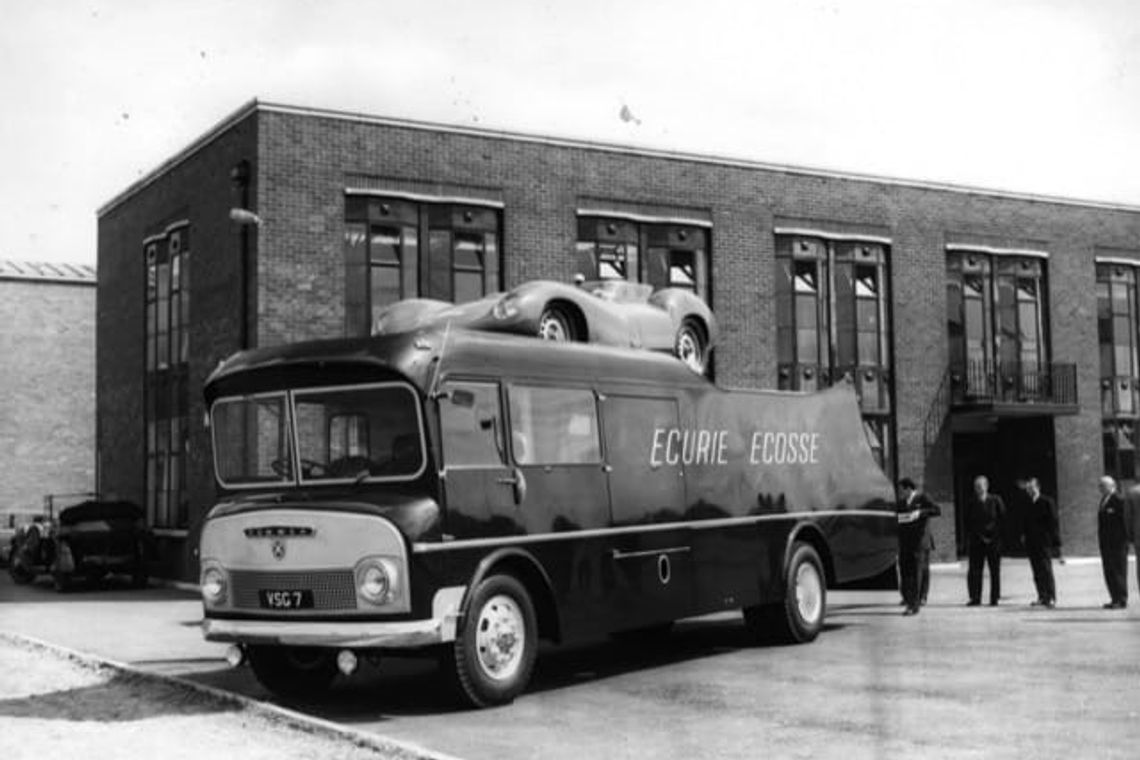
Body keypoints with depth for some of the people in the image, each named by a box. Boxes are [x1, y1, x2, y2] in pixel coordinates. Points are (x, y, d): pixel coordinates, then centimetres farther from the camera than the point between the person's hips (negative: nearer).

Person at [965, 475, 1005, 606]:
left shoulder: (996, 500, 1)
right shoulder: (971, 504, 6)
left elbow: (1003, 518, 1)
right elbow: (968, 525, 6)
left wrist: (993, 535, -5)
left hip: (993, 540, -1)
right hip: (976, 541, 1)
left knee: (995, 571, 2)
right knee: (974, 570, -5)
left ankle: (994, 598, 8)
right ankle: (975, 598, 2)